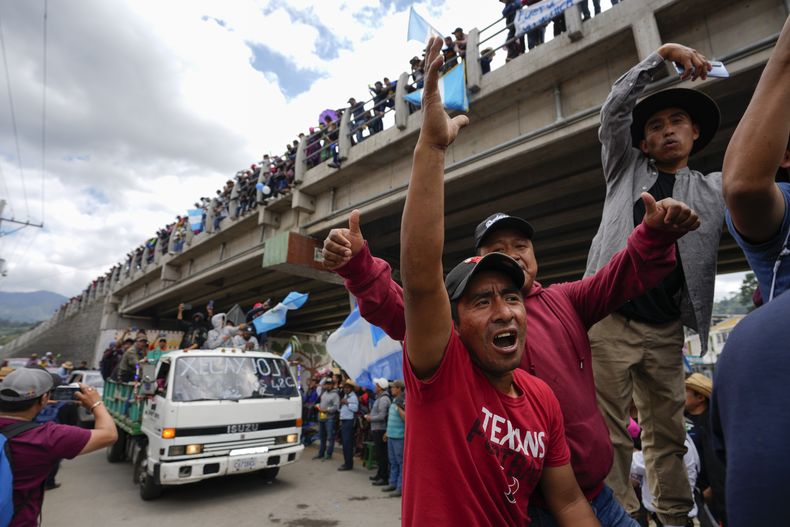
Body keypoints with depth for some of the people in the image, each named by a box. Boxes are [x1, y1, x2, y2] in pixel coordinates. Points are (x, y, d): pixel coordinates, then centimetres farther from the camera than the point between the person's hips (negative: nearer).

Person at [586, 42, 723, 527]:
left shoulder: (717, 189, 18)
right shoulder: (625, 171, 14)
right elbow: (615, 107, 9)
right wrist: (663, 54, 6)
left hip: (665, 331, 3)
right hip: (608, 320, -2)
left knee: (668, 433, 13)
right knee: (609, 432, -1)